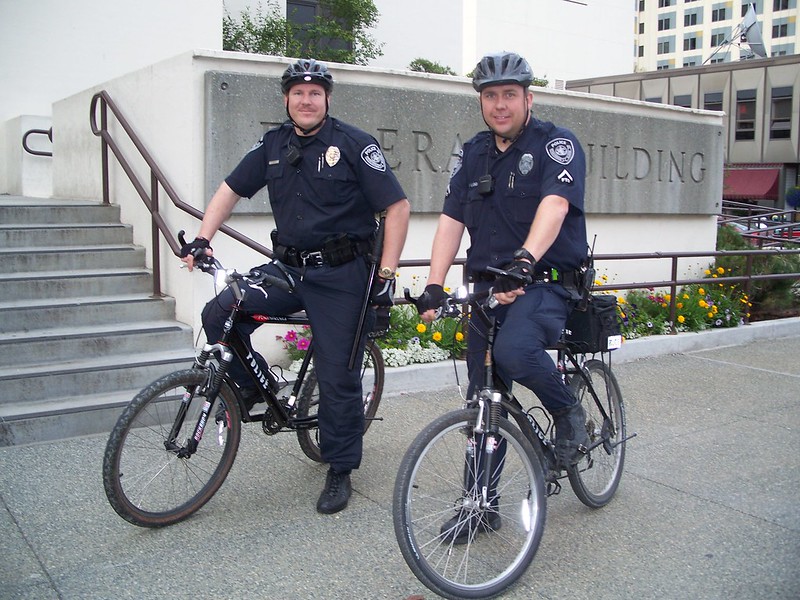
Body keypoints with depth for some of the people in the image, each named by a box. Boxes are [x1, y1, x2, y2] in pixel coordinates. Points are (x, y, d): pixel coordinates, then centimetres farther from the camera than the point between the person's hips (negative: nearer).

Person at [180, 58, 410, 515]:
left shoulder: (354, 144, -6)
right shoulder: (274, 145, 9)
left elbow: (397, 206, -9)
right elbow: (231, 190, 16)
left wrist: (387, 273, -15)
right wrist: (202, 239, 2)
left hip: (341, 276, -5)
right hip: (289, 269, 5)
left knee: (339, 377, -1)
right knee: (219, 314, -13)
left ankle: (340, 473, 16)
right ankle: (254, 385, 13)